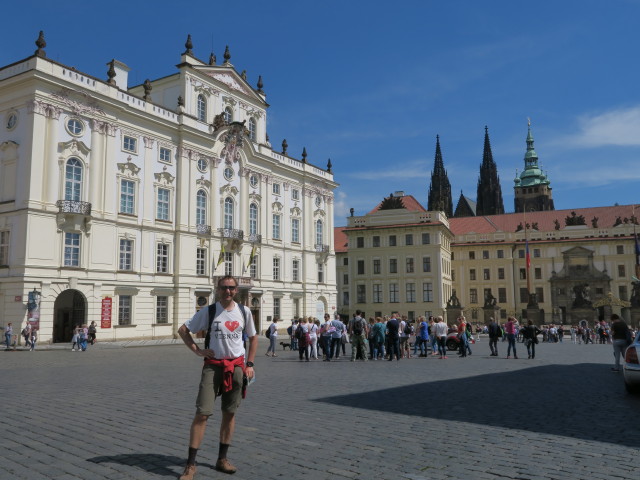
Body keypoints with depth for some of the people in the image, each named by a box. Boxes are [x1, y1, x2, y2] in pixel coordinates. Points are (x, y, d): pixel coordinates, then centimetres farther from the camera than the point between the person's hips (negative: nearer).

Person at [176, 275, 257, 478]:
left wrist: (249, 365, 6)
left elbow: (253, 338, 14)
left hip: (236, 366, 3)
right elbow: (183, 330, 2)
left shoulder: (244, 312, 4)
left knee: (229, 413, 9)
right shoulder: (209, 311, -4)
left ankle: (222, 459, 23)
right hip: (213, 366, -3)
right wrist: (197, 350, -8)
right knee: (202, 413, -8)